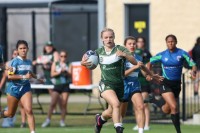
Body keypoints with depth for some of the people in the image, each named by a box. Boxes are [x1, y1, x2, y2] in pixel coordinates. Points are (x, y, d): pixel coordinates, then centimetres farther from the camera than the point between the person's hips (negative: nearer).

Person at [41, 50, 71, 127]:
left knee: (64, 104, -2)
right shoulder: (55, 64, 11)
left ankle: (62, 121, 6)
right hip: (57, 85, 0)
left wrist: (66, 71, -19)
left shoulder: (68, 65, 11)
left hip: (65, 85, 1)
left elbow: (70, 75, -1)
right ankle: (48, 120, -6)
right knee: (52, 103, -10)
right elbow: (52, 74, -1)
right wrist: (60, 71, -13)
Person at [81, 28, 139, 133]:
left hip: (119, 84, 1)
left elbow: (134, 62, -16)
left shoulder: (120, 49, -5)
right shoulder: (99, 52, 4)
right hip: (106, 84, -1)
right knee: (116, 104, -29)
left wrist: (124, 55, -34)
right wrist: (83, 63, -6)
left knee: (110, 112, 12)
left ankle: (100, 119, 46)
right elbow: (90, 64, 18)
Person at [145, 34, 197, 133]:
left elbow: (193, 65, -9)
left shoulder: (182, 53, -5)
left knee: (166, 110, 12)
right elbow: (150, 63, 11)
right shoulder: (162, 55, -4)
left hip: (177, 84, 3)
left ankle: (155, 101, 43)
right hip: (165, 83, -3)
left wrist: (193, 71, -30)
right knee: (174, 107, -20)